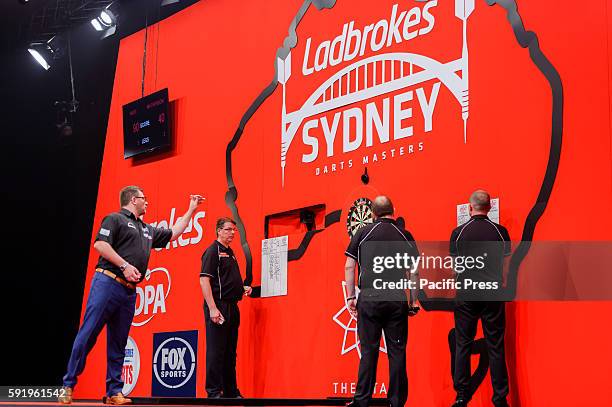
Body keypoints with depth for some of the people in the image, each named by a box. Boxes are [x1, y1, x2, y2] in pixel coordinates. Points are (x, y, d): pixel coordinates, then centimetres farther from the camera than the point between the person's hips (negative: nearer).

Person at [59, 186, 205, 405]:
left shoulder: (148, 230, 25)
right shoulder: (115, 219, 2)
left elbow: (173, 233, 36)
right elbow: (100, 244, -11)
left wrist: (191, 210, 37)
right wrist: (124, 265, -18)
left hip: (129, 292, 8)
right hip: (107, 283, -7)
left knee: (118, 344, 7)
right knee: (87, 335, -8)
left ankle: (114, 392, 9)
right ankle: (68, 385, -4)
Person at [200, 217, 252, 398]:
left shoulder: (230, 252, 20)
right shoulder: (212, 251, -7)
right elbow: (204, 280, -16)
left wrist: (242, 288, 11)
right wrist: (212, 309, -23)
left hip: (232, 307, 9)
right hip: (218, 306, -9)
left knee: (230, 351, 12)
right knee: (216, 351, -6)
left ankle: (231, 391, 18)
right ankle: (214, 393, -2)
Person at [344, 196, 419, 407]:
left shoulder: (362, 233, 6)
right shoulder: (405, 235, 8)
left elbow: (349, 266, 2)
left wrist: (350, 297, 7)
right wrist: (413, 302, 10)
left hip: (369, 298, -1)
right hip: (397, 299, 1)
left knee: (369, 350, 3)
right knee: (397, 351, 5)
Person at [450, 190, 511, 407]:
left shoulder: (458, 232, -3)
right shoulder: (500, 231, -3)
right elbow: (507, 264, 4)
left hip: (466, 293, 0)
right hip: (492, 293, 0)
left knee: (463, 345, 7)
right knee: (495, 346, 5)